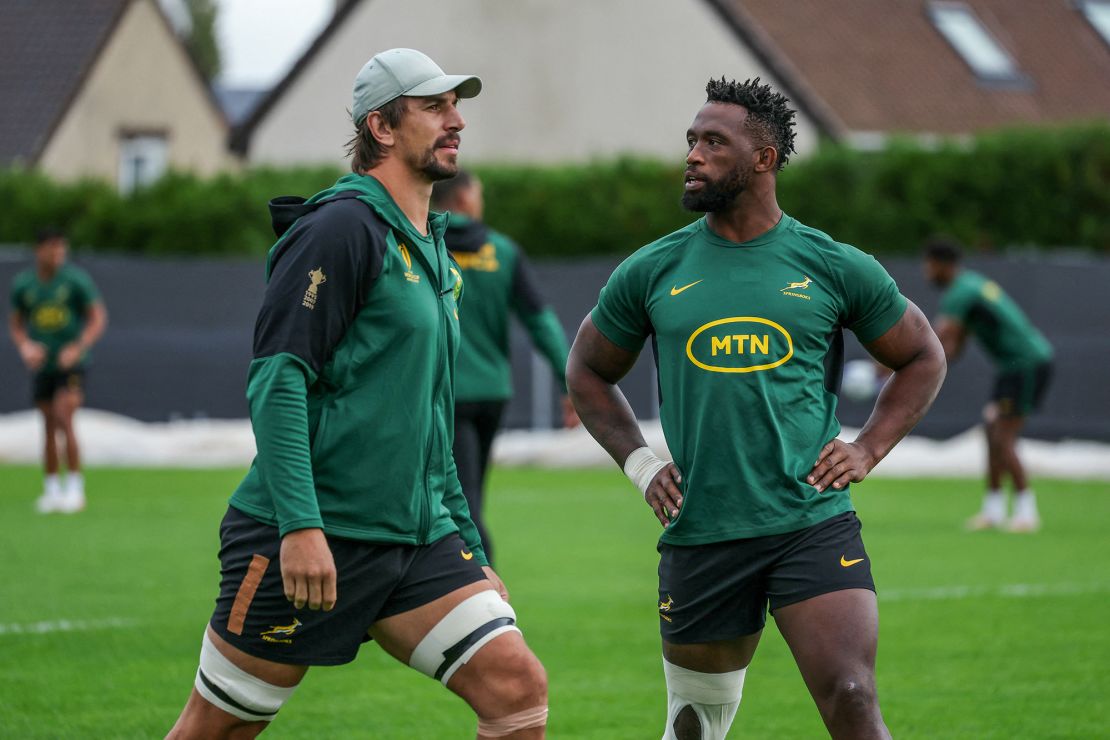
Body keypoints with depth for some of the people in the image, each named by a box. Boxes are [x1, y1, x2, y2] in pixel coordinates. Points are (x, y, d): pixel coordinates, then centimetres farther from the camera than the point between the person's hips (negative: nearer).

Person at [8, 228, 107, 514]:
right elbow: (16, 323, 12)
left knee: (63, 419, -16)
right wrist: (25, 346, -9)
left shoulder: (76, 279, -8)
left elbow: (98, 318, -5)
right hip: (42, 365, 3)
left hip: (72, 363, -3)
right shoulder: (22, 284, 1)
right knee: (49, 427, 5)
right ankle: (51, 490, 14)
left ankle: (75, 487, -9)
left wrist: (78, 348, -19)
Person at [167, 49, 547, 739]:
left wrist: (469, 548, 25)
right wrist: (299, 525, -26)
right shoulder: (342, 229, -10)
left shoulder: (433, 250, 18)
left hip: (415, 539, 8)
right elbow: (277, 379, -18)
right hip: (309, 539, -8)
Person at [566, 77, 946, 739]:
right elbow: (588, 371, 21)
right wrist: (640, 464, 7)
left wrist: (867, 450, 3)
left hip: (815, 527, -2)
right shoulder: (652, 273, 6)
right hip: (700, 534, 2)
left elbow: (923, 359, 16)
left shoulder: (836, 268, 2)